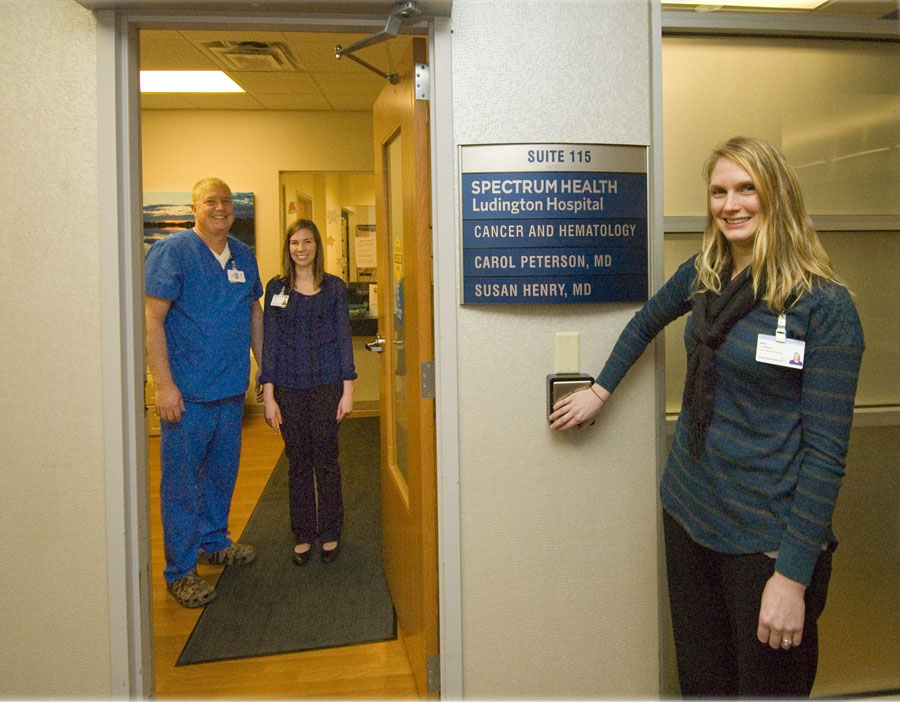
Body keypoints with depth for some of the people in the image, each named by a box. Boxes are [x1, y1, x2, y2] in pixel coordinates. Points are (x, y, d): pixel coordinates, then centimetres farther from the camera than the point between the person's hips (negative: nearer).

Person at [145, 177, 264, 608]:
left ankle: (214, 543, 37)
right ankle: (181, 571, 16)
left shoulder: (243, 256, 11)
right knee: (181, 483, 3)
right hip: (187, 394, -6)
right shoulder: (172, 251, -9)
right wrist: (164, 385, -19)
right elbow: (152, 318, -14)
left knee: (222, 472, 19)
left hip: (232, 391, 7)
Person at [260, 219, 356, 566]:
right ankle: (303, 536, 22)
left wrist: (348, 389, -3)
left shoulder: (335, 287, 3)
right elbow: (270, 341, 3)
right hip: (289, 388, 1)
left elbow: (343, 338, 2)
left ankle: (330, 534, 21)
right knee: (298, 464, 8)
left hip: (327, 385, -1)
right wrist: (268, 394, -2)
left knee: (326, 462, 6)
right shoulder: (276, 288, 4)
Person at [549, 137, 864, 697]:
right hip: (688, 511, 5)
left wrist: (794, 575, -17)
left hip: (767, 538, -5)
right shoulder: (703, 273, 2)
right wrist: (601, 390, 20)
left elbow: (826, 451, -16)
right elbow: (648, 320, 23)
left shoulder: (825, 305, -14)